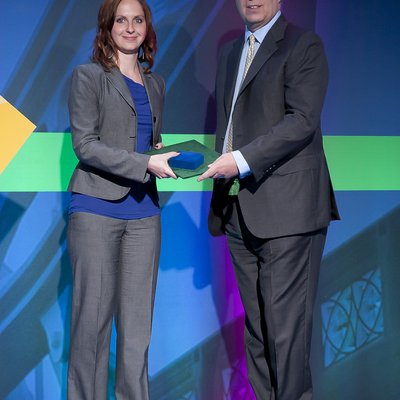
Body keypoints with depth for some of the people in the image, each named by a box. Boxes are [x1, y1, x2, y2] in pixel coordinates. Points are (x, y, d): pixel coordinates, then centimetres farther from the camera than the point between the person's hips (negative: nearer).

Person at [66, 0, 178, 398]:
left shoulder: (155, 84, 17)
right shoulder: (88, 77, 0)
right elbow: (85, 144, -9)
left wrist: (168, 156, 0)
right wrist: (146, 163, -17)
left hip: (143, 211, 5)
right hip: (97, 209, -5)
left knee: (138, 320, 6)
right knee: (94, 316, 0)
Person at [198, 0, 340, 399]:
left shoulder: (303, 45, -2)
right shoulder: (230, 52, 21)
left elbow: (302, 120, -13)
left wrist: (242, 160, -19)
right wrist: (219, 201, 19)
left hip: (286, 209, -7)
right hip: (241, 213, 7)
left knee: (286, 327, -7)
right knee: (255, 326, 10)